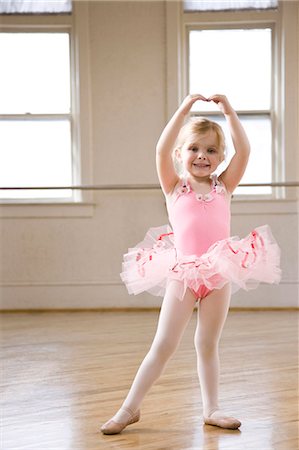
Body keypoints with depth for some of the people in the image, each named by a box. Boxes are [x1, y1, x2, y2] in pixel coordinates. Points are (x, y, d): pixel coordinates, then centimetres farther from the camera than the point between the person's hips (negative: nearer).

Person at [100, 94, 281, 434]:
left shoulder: (224, 186, 10)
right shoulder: (175, 187, 5)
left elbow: (244, 150, 0)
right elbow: (162, 150, -9)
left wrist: (228, 111, -5)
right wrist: (184, 110, -11)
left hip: (218, 272, 2)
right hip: (183, 272, -2)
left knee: (208, 344, 12)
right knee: (163, 345, 0)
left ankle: (211, 409, 22)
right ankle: (130, 408, 9)